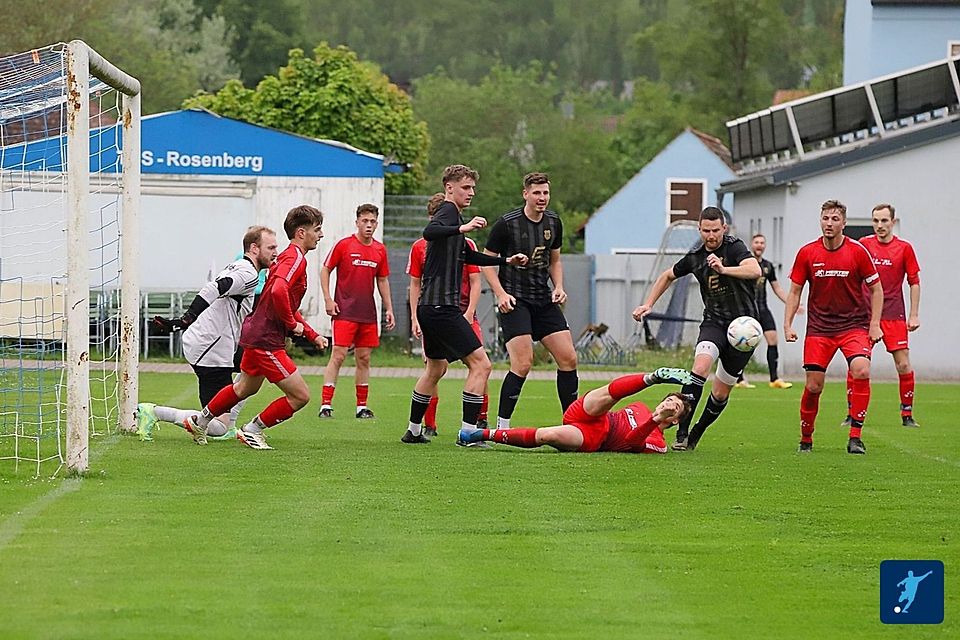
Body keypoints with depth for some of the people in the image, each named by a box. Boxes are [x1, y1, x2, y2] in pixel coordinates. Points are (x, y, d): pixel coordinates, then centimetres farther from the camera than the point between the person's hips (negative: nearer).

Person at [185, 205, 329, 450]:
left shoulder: (289, 256, 16)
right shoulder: (295, 258, -17)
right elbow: (278, 291, -36)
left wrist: (312, 335, 22)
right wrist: (292, 324, -22)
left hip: (255, 335, 11)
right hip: (267, 340, -11)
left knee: (245, 388, 30)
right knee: (301, 396, -6)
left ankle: (200, 421, 43)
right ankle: (253, 430, 7)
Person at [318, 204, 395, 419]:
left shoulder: (380, 250, 9)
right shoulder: (344, 245, -4)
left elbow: (382, 280, 18)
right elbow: (325, 270, 1)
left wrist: (388, 308, 14)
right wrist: (328, 299, -7)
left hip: (368, 313, 5)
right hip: (344, 311, -5)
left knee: (364, 358, 7)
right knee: (338, 355, -11)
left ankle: (362, 406, 13)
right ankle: (325, 404, -11)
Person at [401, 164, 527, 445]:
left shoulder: (453, 215, 22)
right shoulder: (448, 211, -10)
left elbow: (468, 256, 34)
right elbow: (429, 232, -33)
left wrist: (507, 261, 31)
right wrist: (462, 228, -46)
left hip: (430, 307, 11)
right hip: (442, 307, -11)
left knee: (435, 368, 24)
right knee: (480, 363, -12)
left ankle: (413, 430, 32)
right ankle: (467, 432, -15)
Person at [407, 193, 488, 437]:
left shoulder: (466, 244, 3)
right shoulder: (420, 247, 5)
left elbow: (475, 281, 3)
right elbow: (415, 284, 10)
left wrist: (470, 312, -9)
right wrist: (414, 318, 2)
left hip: (463, 314, 0)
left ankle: (481, 419, 4)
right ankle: (429, 426, 2)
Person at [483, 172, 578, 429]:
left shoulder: (553, 222, 8)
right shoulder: (507, 223, -10)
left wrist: (559, 287, 5)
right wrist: (501, 294, -14)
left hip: (544, 300, 6)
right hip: (515, 301, -6)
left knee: (568, 358, 0)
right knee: (523, 364, -17)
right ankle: (501, 426, -7)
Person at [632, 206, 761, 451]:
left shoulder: (734, 247, -12)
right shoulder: (695, 257, 2)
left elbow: (755, 270, -31)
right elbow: (668, 276, 22)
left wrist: (723, 269, -44)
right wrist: (648, 304, 15)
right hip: (714, 321, 2)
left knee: (721, 392, 5)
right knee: (700, 366, -26)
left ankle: (696, 435, 26)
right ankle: (682, 433, -27)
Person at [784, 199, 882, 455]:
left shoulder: (858, 251, -5)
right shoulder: (807, 253, -2)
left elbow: (876, 289, 3)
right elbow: (794, 292, 7)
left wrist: (875, 325, -4)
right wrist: (787, 325, -2)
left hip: (854, 324, -1)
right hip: (819, 326, 1)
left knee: (861, 370, -24)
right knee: (813, 385, -3)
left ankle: (855, 436, -17)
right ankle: (805, 439, 17)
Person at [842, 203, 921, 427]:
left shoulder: (904, 248, 0)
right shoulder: (864, 245, 3)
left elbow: (914, 282, 4)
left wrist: (914, 315, 0)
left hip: (894, 316, -1)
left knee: (903, 365, -5)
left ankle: (907, 414, 6)